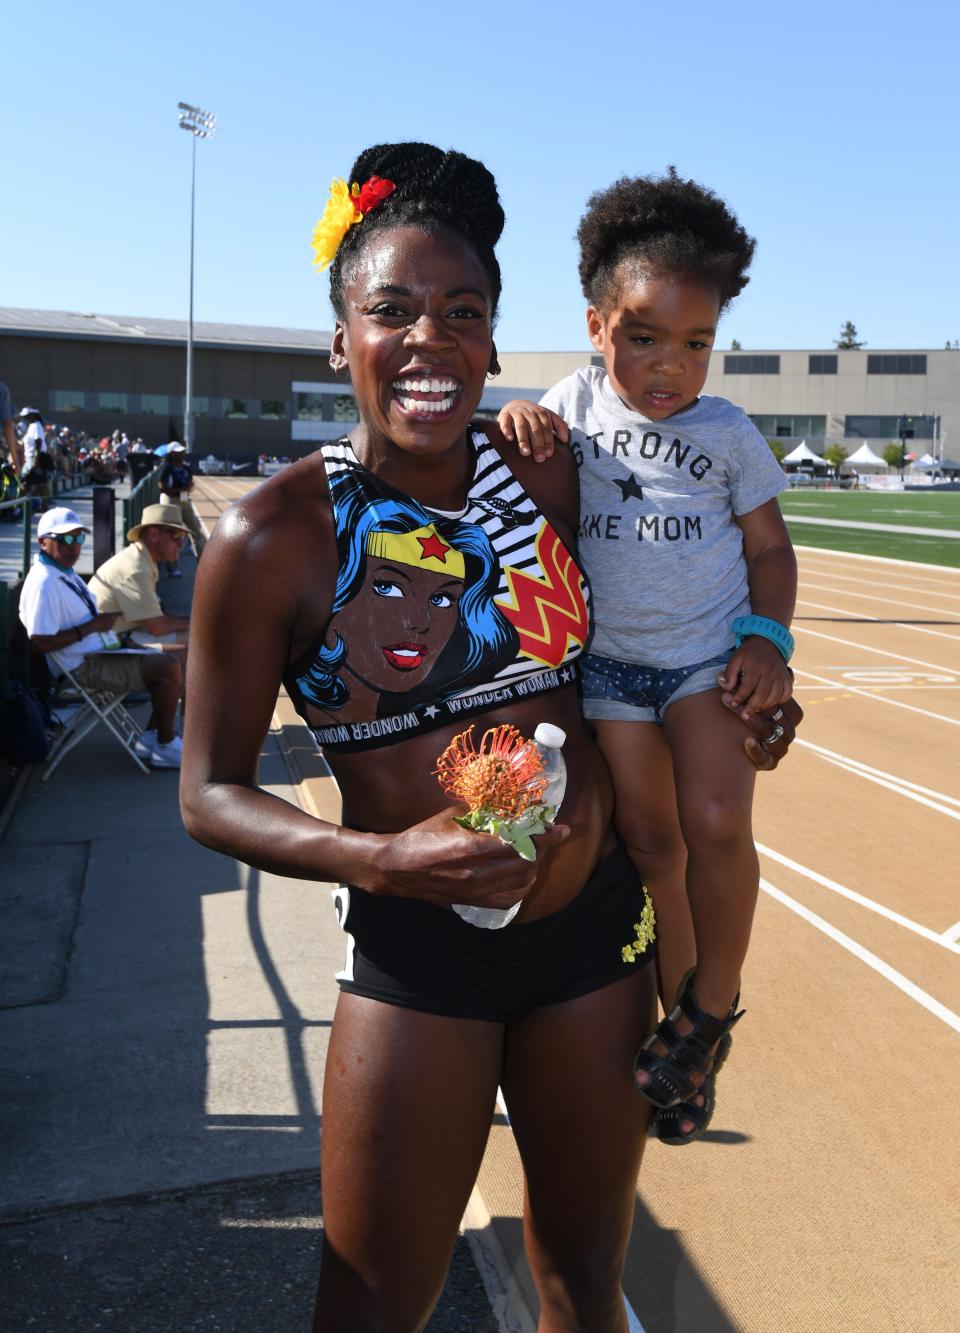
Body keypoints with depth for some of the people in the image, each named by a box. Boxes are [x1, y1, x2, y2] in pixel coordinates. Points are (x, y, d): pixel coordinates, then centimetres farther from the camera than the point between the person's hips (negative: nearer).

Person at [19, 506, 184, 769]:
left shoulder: (65, 573, 14)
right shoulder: (44, 583, -20)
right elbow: (42, 641, -26)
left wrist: (105, 618, 7)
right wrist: (93, 626, -20)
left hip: (99, 653, 11)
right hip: (85, 667, -11)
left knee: (169, 665, 10)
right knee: (168, 668, -19)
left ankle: (151, 737, 12)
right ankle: (166, 748, -7)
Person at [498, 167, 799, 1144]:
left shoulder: (728, 432, -1)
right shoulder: (574, 404, 2)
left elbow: (771, 549, 4)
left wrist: (766, 639, -12)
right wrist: (513, 428, -13)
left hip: (709, 655, -1)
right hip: (610, 662, 2)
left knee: (716, 821, -22)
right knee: (647, 846, 5)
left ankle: (713, 1009, 2)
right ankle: (681, 1021, 24)